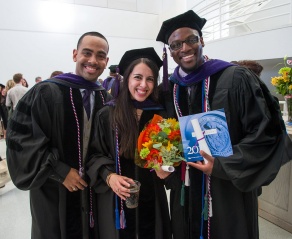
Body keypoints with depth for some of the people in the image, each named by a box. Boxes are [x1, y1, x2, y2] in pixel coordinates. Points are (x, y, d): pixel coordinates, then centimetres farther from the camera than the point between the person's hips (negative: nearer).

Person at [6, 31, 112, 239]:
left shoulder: (107, 100, 2)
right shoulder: (46, 92, -12)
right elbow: (20, 137, -14)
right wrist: (59, 171, -16)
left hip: (96, 192, 4)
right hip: (55, 195, -3)